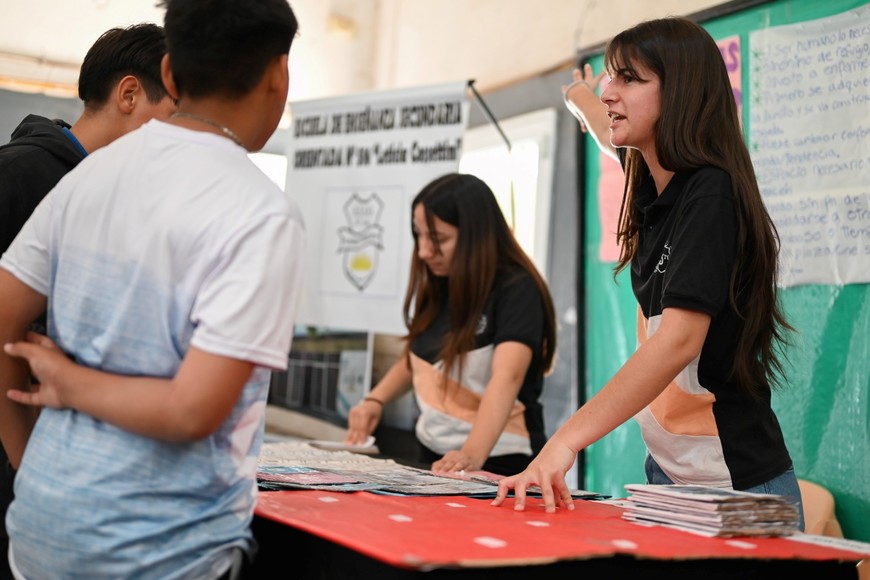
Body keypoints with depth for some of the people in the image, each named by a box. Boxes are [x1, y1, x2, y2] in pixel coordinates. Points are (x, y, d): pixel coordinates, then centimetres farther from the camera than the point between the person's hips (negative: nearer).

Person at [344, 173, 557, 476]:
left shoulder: (517, 290, -14)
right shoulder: (433, 286, 3)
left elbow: (507, 378, -28)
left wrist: (473, 455, -41)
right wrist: (376, 399, 1)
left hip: (497, 463, -5)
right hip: (434, 456, 5)